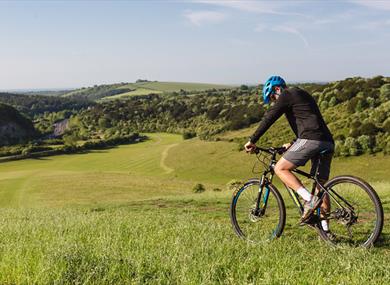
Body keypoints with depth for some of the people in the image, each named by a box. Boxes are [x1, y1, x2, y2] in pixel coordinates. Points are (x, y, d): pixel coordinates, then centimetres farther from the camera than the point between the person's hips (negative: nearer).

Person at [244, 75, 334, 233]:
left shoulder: (286, 96, 3)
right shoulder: (303, 95, 31)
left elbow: (268, 119, -2)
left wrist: (252, 141, 4)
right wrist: (293, 144, 40)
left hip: (311, 140, -9)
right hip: (327, 142, 9)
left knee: (280, 168, -3)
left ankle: (310, 199, -16)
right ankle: (325, 229, 13)